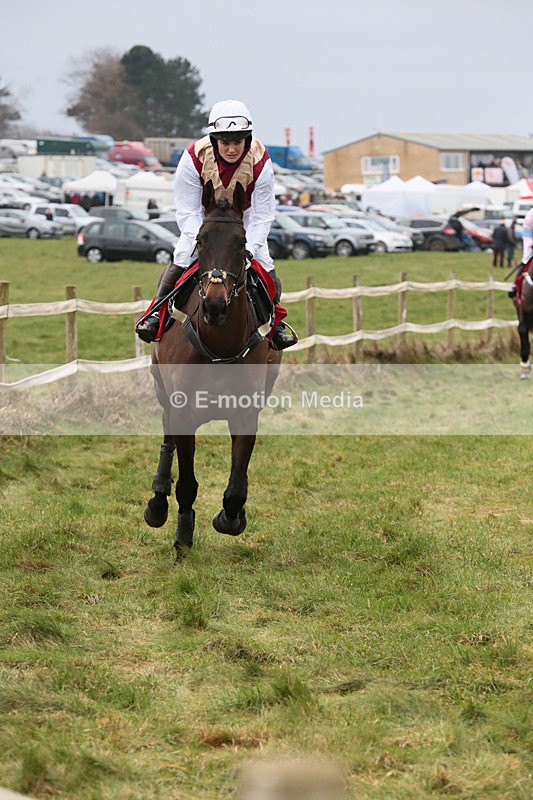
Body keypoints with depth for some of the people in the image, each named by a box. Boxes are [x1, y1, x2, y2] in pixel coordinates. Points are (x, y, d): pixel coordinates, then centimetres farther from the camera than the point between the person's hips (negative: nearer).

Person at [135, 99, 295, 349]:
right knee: (179, 263, -16)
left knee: (266, 269, -10)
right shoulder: (194, 158, -31)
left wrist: (249, 249, -33)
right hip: (203, 217, -1)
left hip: (244, 218, 1)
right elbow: (187, 212, -25)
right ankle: (156, 312, 4)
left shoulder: (260, 162, -29)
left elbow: (262, 215, -22)